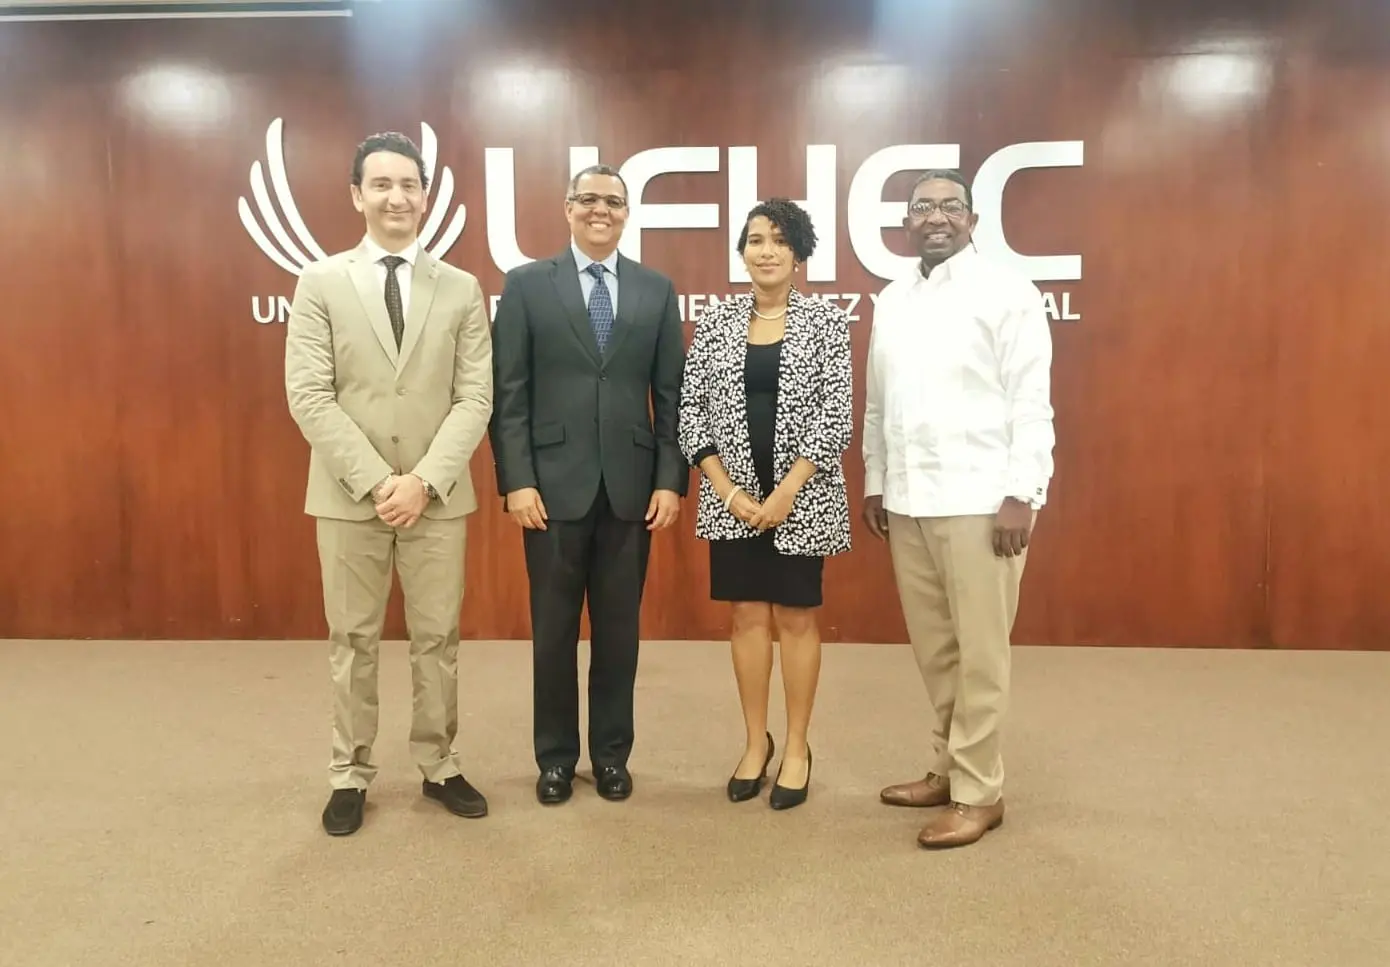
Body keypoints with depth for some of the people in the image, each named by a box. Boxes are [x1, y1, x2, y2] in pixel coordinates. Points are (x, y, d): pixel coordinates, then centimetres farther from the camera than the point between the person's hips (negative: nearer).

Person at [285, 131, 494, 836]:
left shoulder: (461, 289, 5)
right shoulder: (320, 283, 2)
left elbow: (476, 398, -2)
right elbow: (309, 398, -6)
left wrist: (424, 480, -13)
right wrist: (375, 481, -14)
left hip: (438, 496, 1)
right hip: (348, 495, 0)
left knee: (437, 639, 9)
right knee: (353, 641, 9)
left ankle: (439, 766, 25)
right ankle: (350, 775, 23)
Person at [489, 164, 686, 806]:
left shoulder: (657, 290, 8)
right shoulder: (527, 285, 3)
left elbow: (672, 395, 6)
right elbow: (507, 394, -2)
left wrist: (671, 480, -2)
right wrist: (516, 481, -9)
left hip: (632, 486, 2)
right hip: (554, 484, -1)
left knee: (618, 628, 10)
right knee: (554, 628, 9)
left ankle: (611, 754, 26)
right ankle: (555, 757, 25)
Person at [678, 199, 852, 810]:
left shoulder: (826, 321, -2)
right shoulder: (715, 323, 5)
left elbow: (836, 414, -8)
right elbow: (690, 410, 2)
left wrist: (786, 492, -14)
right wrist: (727, 490, -8)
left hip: (801, 496, -2)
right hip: (733, 496, 2)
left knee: (796, 617, 6)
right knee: (746, 615, 10)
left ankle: (797, 747, 21)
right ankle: (756, 741, 25)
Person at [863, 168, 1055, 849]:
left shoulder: (1007, 294, -4)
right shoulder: (891, 301, 15)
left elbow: (1031, 403, -9)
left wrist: (1022, 495, -15)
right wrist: (874, 484, 15)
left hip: (980, 499, -6)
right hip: (906, 499, 6)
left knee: (979, 651, 1)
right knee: (933, 647, 13)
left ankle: (978, 792, 12)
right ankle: (949, 768, 27)